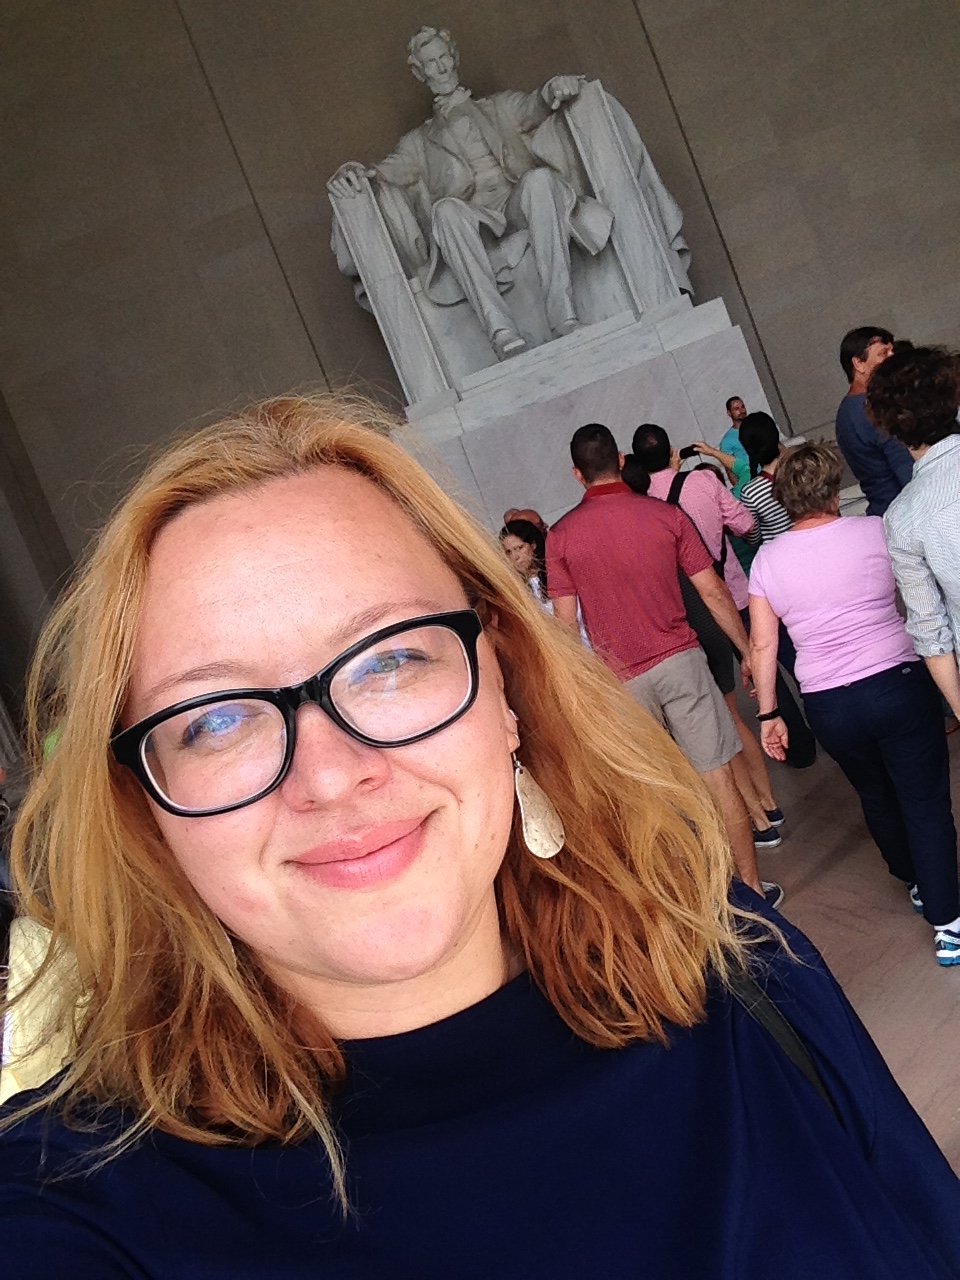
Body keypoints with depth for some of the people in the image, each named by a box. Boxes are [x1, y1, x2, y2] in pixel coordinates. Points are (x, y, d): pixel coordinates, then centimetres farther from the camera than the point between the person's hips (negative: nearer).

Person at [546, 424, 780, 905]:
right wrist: (750, 652, 10)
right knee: (718, 778, 8)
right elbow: (713, 592, 0)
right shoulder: (665, 514, -1)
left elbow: (565, 622, -2)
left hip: (619, 680, 0)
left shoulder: (560, 535, -2)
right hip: (680, 660, 0)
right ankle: (752, 886, 17)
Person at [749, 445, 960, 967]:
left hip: (828, 706, 3)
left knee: (876, 796, 24)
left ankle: (915, 881, 45)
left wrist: (768, 714, 6)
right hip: (898, 684, -2)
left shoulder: (767, 559, -2)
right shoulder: (875, 531, -6)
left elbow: (762, 644, -1)